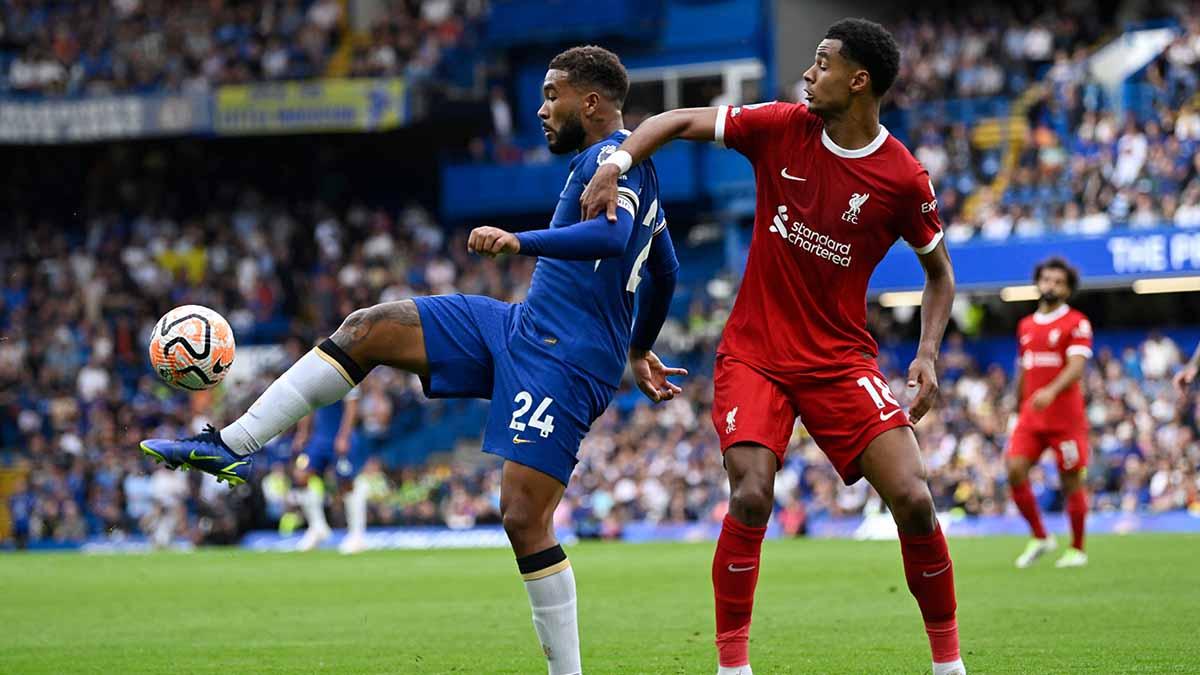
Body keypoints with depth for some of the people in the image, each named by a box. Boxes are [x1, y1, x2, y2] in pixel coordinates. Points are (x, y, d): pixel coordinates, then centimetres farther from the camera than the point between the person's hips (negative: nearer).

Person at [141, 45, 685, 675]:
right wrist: (638, 350, 44)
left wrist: (521, 241, -44)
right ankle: (231, 446, 3)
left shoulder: (613, 158, -12)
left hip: (562, 361, -10)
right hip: (522, 326, 10)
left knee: (525, 519, -15)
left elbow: (611, 236, -34)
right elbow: (664, 273, 30)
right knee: (365, 328, 3)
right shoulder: (632, 170, 19)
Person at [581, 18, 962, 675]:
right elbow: (679, 122, 4)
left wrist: (928, 355, -7)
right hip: (754, 353, 1)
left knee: (913, 499, -13)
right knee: (751, 497, -21)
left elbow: (938, 272, 6)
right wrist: (616, 164, -13)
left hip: (842, 360, 0)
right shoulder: (781, 127, -5)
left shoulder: (904, 179, -8)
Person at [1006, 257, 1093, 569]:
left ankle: (1077, 549, 13)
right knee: (1015, 470, -11)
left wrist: (1051, 391, -33)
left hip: (1066, 417, -5)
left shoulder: (1076, 323, -4)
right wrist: (1018, 411, 22)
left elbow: (1076, 366, -16)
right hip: (1031, 416, 5)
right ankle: (1040, 538, 3)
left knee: (1071, 480, 0)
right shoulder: (1025, 326, 14)